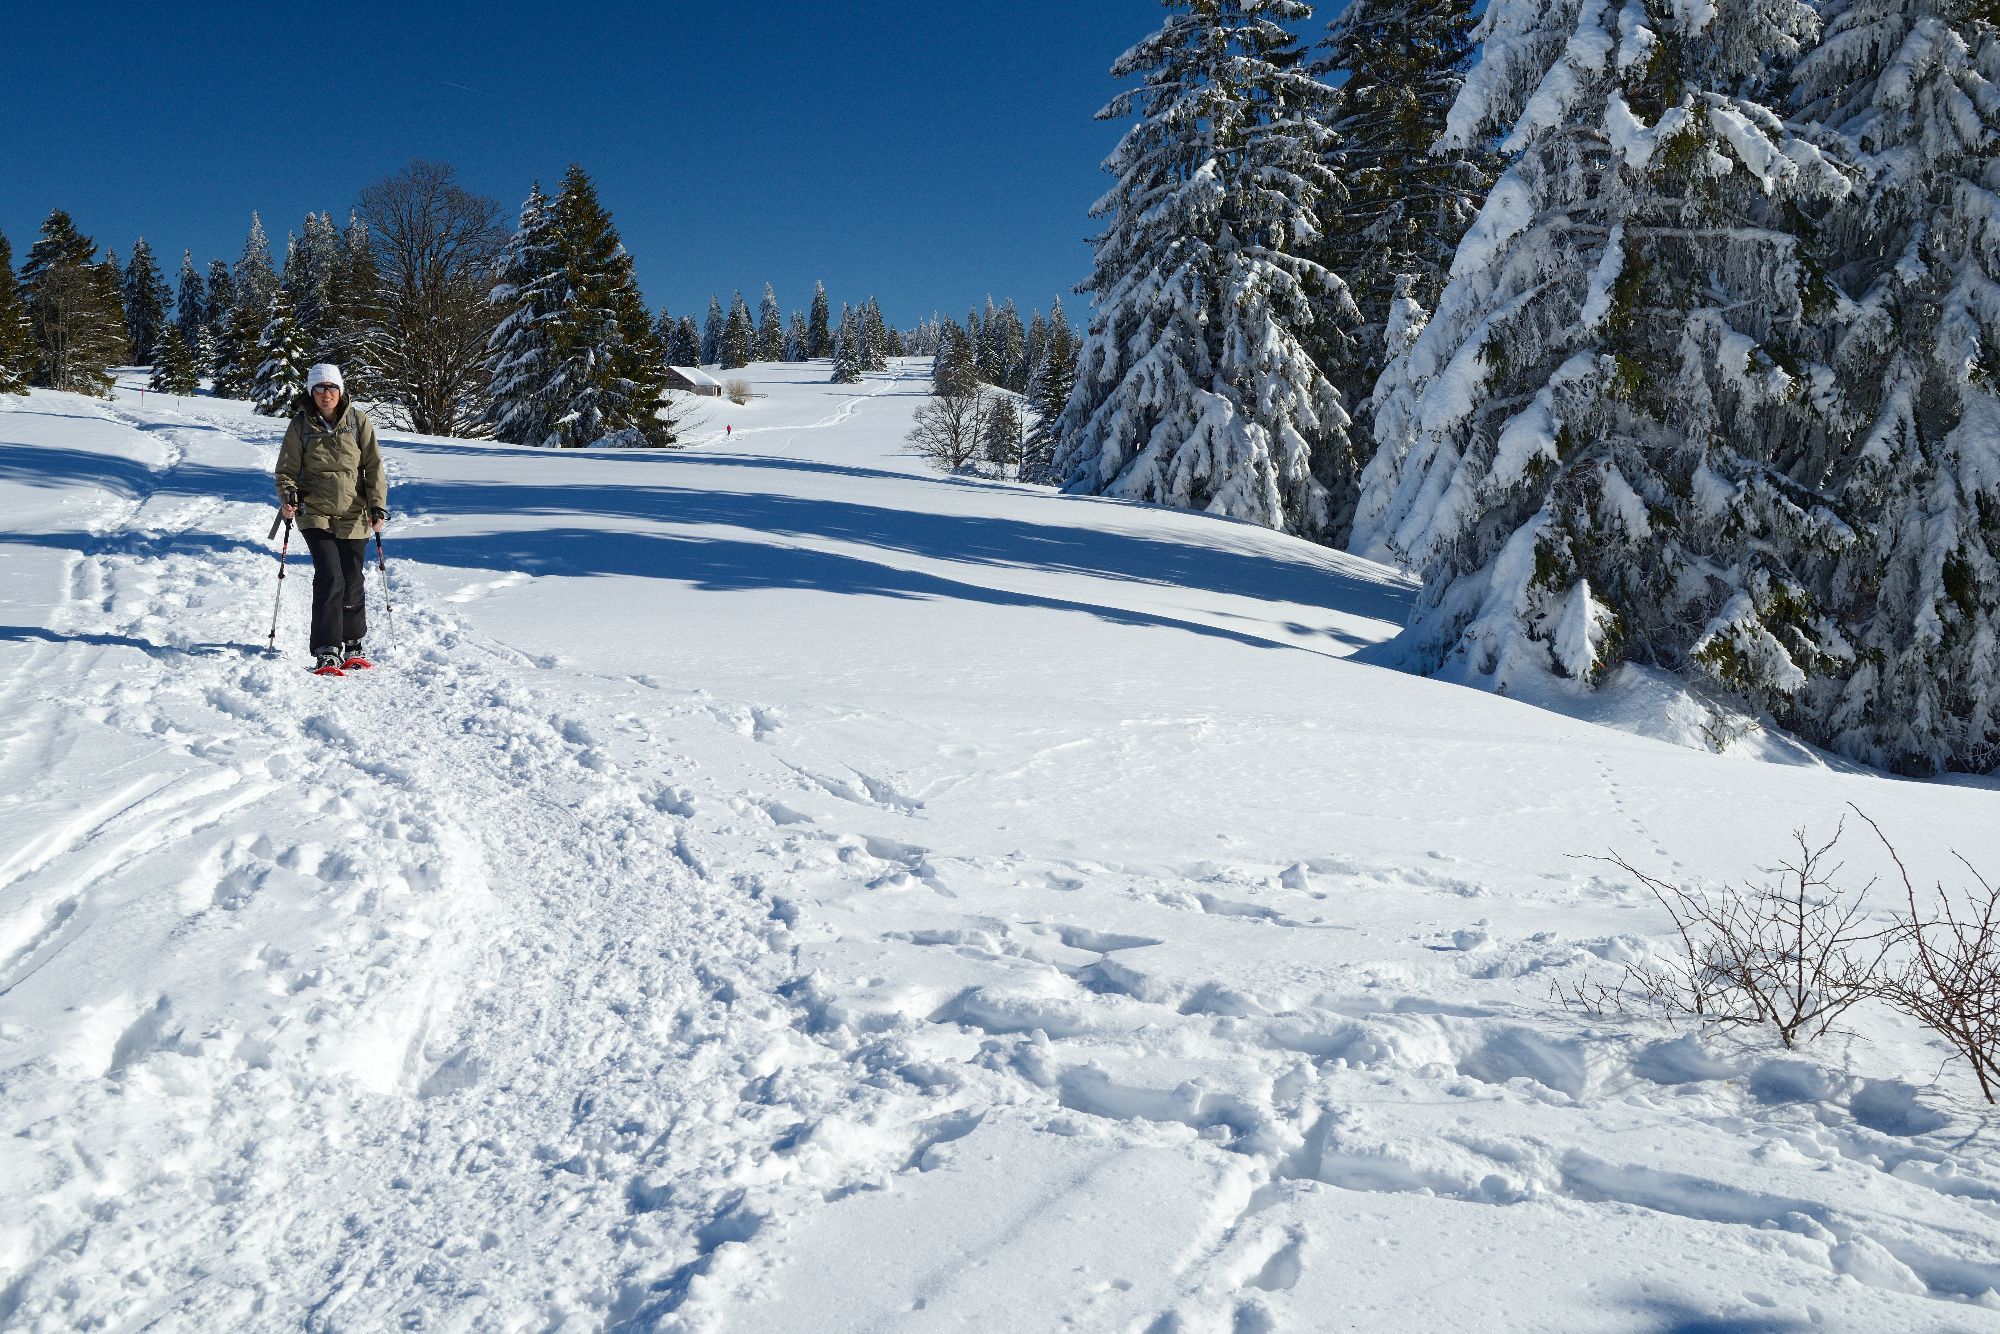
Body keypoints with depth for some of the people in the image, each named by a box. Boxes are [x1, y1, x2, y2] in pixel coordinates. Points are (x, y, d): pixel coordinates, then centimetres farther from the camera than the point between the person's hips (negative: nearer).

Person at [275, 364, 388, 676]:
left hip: (354, 517, 1)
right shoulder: (300, 426, 2)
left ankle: (352, 647, 26)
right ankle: (326, 653, -14)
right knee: (329, 579, -15)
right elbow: (287, 469, 5)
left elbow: (374, 467, 3)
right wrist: (287, 497, -14)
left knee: (352, 584, 8)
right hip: (316, 513, -1)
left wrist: (378, 507, -5)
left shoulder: (359, 422, 2)